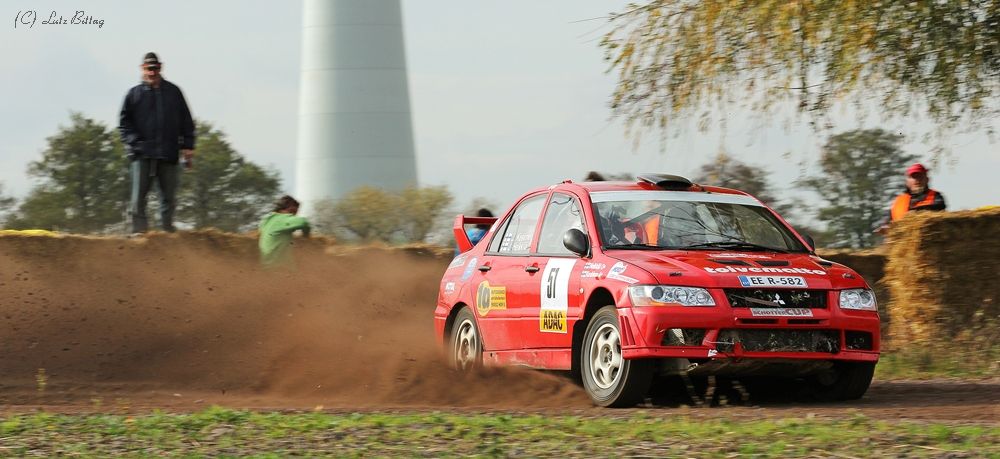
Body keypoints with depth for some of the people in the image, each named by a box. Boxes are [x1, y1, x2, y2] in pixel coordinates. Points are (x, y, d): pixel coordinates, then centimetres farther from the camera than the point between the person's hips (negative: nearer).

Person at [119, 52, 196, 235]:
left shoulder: (173, 92, 12)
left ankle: (168, 229, 13)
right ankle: (139, 230, -5)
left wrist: (188, 145, 6)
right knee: (138, 197, -7)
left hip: (168, 155, 1)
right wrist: (133, 141, -5)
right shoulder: (134, 94, 8)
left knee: (169, 196, 5)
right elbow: (124, 123, 9)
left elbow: (186, 122, 14)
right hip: (142, 155, -1)